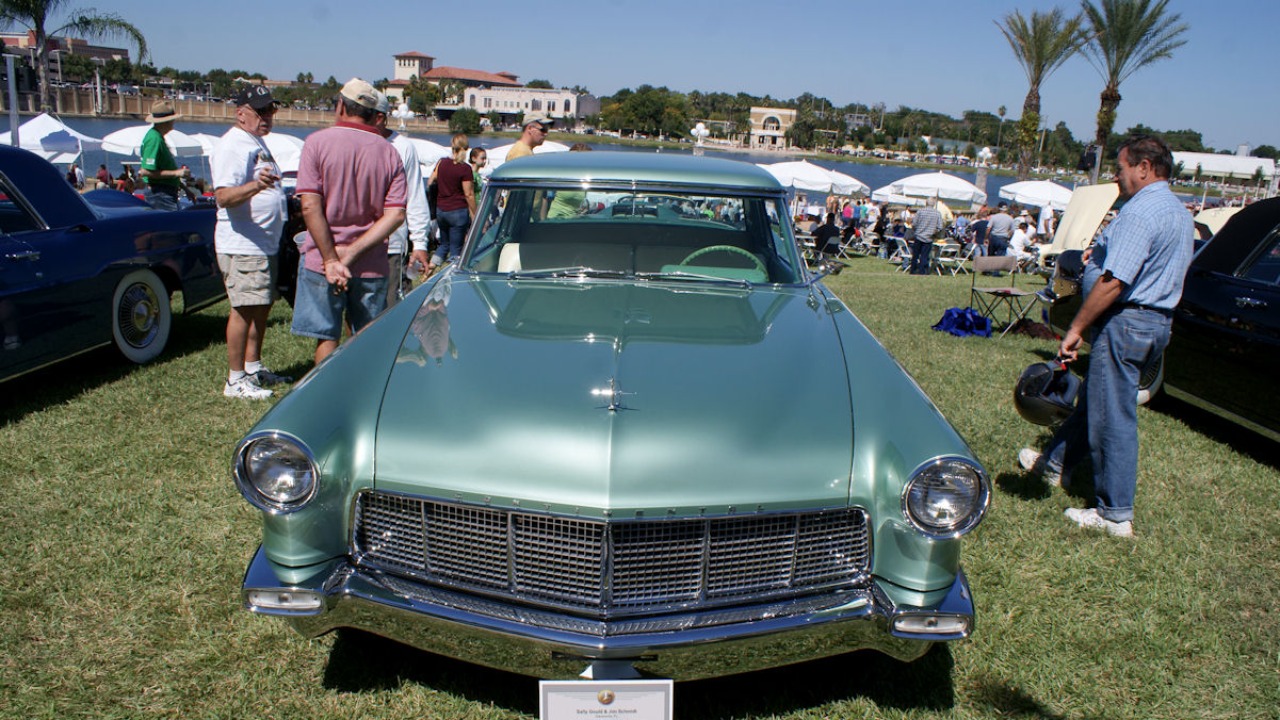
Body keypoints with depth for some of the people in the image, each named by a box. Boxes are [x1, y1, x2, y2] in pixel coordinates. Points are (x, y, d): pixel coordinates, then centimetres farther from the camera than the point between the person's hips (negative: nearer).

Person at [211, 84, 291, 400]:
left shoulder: (258, 143, 17)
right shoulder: (233, 146, -14)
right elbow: (224, 196, -27)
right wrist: (255, 186, -42)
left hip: (266, 244, 10)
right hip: (242, 246, -10)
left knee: (262, 307, 15)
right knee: (244, 309, -9)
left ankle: (254, 367, 26)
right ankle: (235, 379, -3)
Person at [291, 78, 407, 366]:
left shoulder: (318, 142, -4)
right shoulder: (390, 153, 3)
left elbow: (310, 207, -14)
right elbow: (395, 215, -7)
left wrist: (331, 259, -13)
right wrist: (351, 254, -11)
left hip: (321, 263, -2)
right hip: (372, 266, 2)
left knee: (327, 339, 7)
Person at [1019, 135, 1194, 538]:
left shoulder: (1139, 211, -18)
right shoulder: (1179, 213, 15)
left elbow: (1114, 281, -25)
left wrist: (1076, 328, -21)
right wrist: (1101, 255, 24)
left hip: (1125, 323, -10)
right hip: (1158, 322, 10)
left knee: (1113, 416, -3)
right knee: (1094, 400, 22)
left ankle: (1115, 514, 5)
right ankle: (1055, 463, 38)